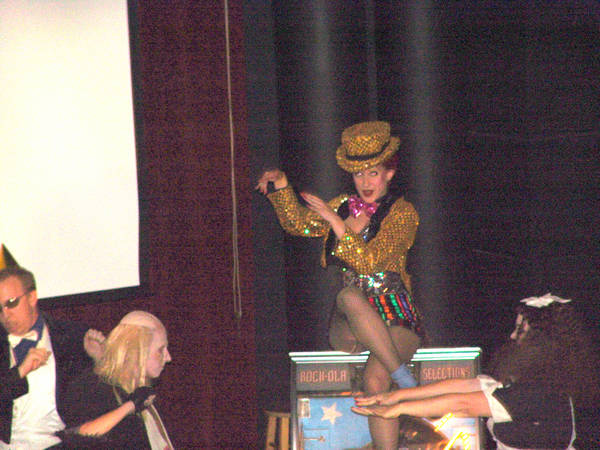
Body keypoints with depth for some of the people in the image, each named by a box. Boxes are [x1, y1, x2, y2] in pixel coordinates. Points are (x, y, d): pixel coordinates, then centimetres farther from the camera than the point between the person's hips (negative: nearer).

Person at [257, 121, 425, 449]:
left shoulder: (402, 212, 1)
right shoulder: (344, 206, 17)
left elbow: (370, 262, -13)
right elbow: (299, 224, 1)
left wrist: (337, 223, -18)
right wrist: (281, 187, -15)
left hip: (394, 319, -3)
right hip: (347, 327, 3)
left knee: (375, 379, -33)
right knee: (350, 295, -34)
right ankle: (403, 376, -34)